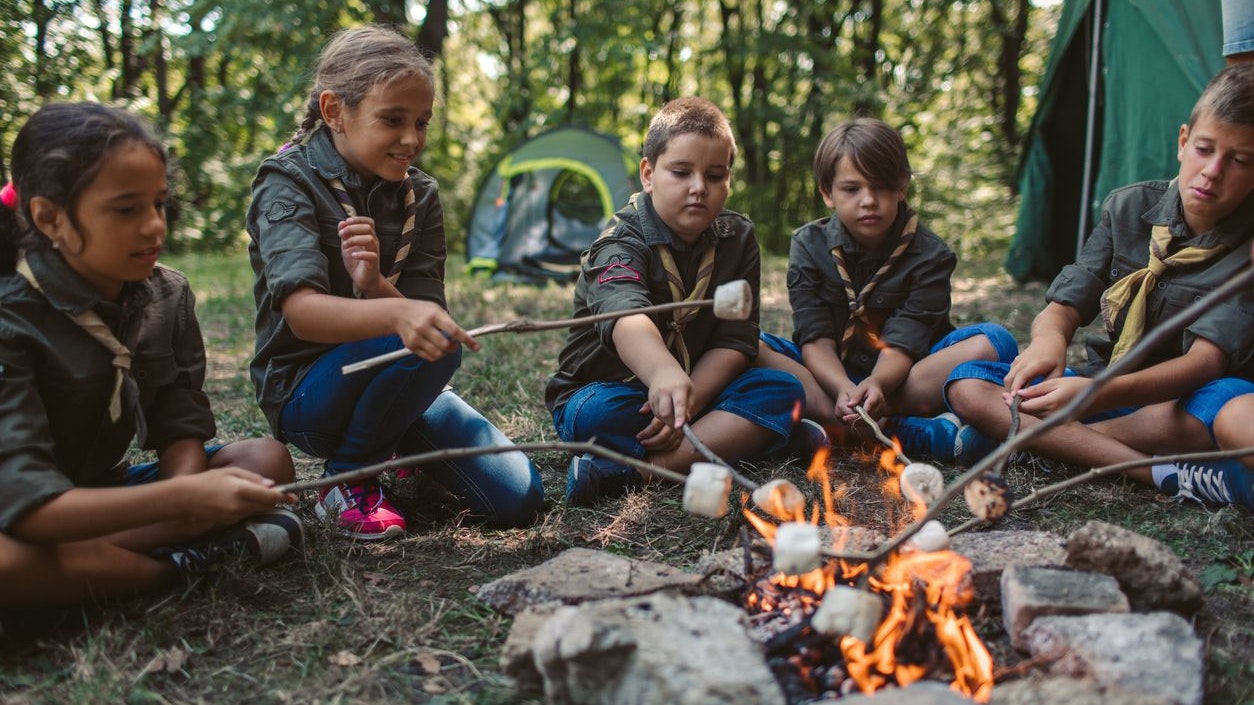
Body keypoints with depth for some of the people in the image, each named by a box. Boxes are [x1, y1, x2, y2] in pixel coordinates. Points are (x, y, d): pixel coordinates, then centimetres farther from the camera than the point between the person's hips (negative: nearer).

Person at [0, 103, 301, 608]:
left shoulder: (166, 295, -5)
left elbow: (181, 428, -7)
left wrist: (186, 494, -31)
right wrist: (181, 499, -41)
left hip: (102, 492, 6)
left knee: (266, 459, -13)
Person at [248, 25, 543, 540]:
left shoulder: (418, 195, 2)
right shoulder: (290, 182, -13)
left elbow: (424, 312, -6)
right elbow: (301, 312, -31)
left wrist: (375, 286, -29)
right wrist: (397, 314, -51)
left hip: (395, 381, 5)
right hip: (306, 394, -5)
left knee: (519, 499, -9)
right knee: (435, 343, -34)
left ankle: (396, 443, 18)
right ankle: (347, 478, -9)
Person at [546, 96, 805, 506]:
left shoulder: (737, 239, 0)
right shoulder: (623, 242, -19)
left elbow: (736, 339, -6)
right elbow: (625, 315, -43)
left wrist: (688, 399, -24)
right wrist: (664, 374, -65)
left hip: (700, 385, 5)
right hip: (607, 390, -5)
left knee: (782, 390, -20)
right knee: (598, 416, -37)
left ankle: (642, 470, -30)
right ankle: (731, 439, -24)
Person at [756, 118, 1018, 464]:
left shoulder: (928, 254, -5)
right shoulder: (808, 245, -1)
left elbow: (903, 342, -16)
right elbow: (816, 338, -12)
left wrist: (876, 383, -39)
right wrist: (843, 388, -33)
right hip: (829, 374, 1)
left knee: (995, 341, -24)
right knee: (750, 347, -29)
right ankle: (922, 433, -37)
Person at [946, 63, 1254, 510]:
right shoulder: (1130, 207, 0)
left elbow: (1207, 359, -25)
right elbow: (1064, 305, -4)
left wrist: (1100, 392, -44)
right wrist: (1048, 339, -31)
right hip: (1106, 391, 5)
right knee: (968, 384, -18)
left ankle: (1032, 437, -26)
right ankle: (1164, 473, -28)